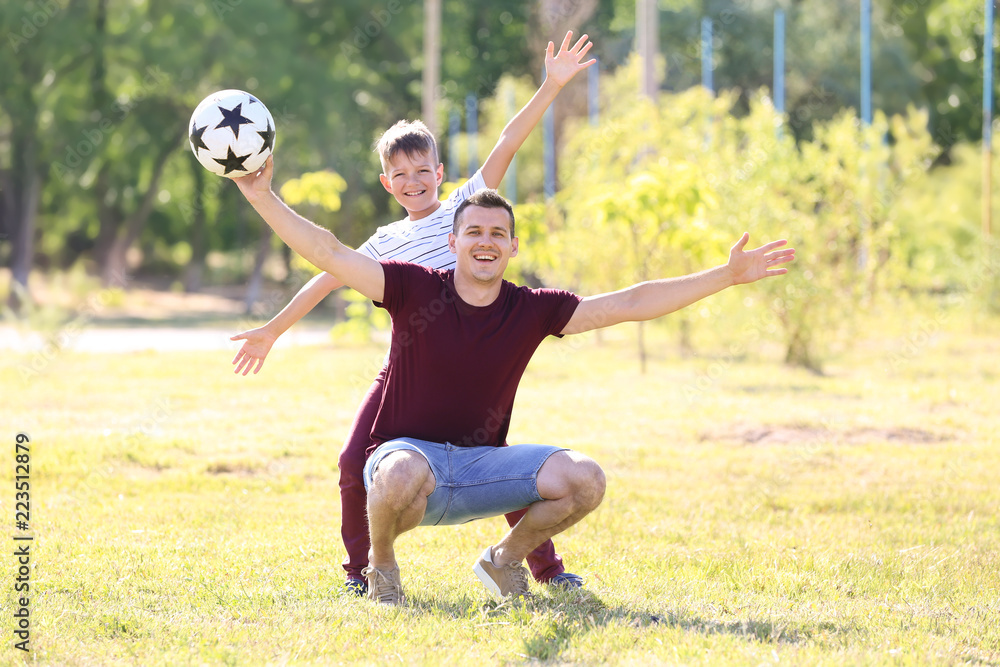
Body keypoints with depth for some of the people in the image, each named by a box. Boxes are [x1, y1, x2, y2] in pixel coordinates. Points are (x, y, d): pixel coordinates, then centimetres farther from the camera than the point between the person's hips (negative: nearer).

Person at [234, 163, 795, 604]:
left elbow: (629, 304, 2)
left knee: (584, 479, -18)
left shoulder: (532, 310, 0)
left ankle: (507, 558, 12)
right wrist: (262, 197, -22)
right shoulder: (414, 289, -7)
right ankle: (381, 563, -4)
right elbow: (330, 254, -12)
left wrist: (726, 277, -1)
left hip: (480, 463, 3)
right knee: (403, 476, -41)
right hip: (408, 450, -3)